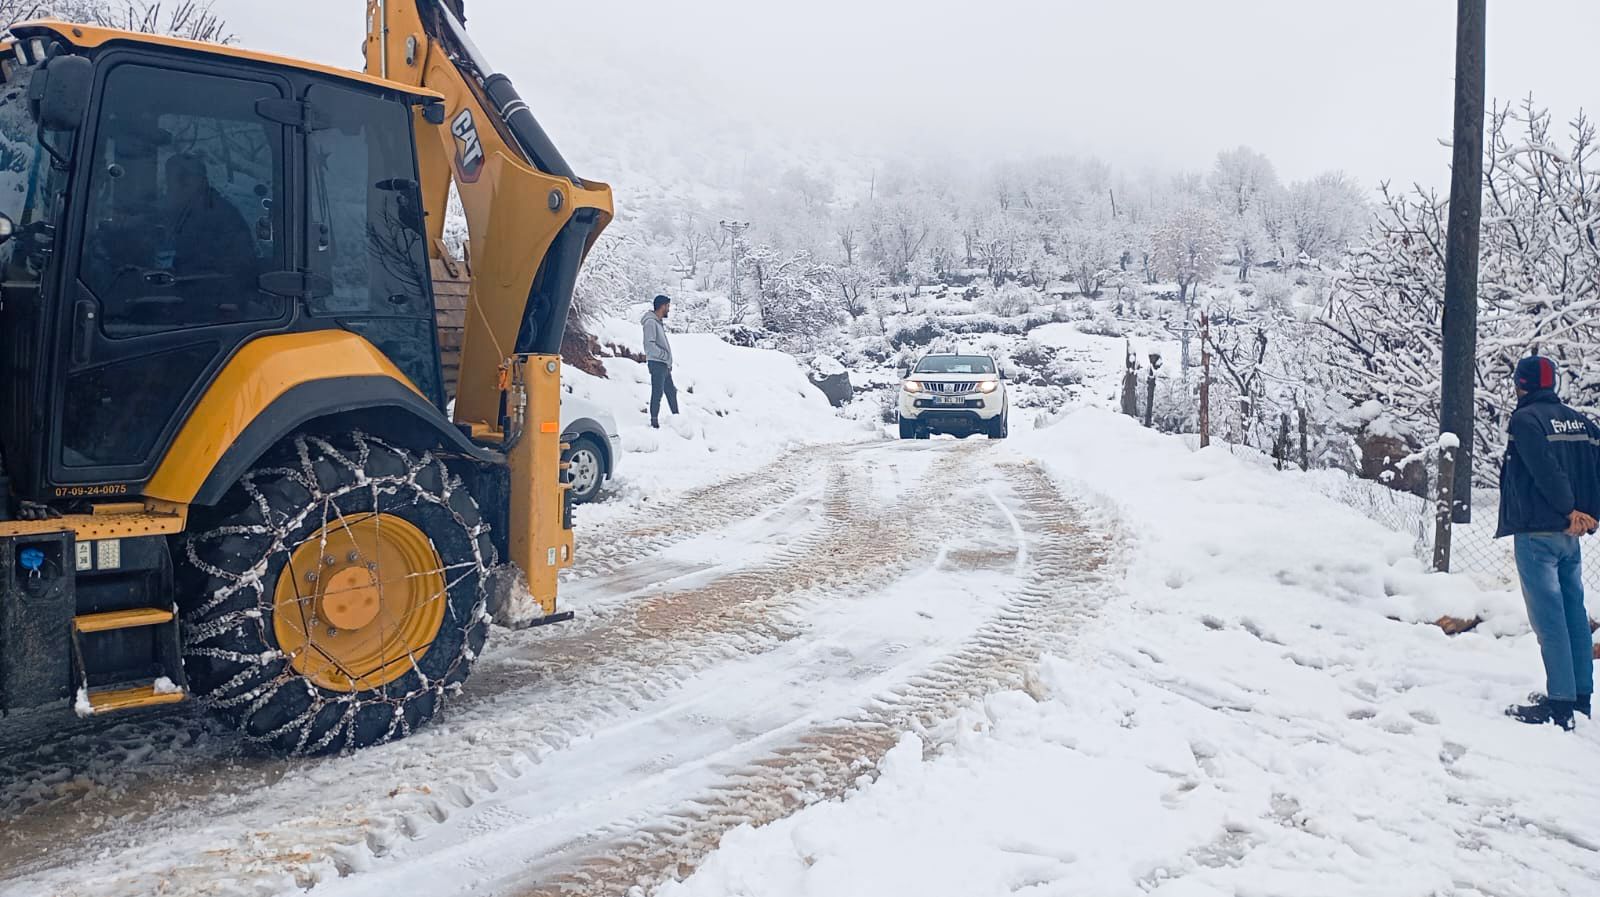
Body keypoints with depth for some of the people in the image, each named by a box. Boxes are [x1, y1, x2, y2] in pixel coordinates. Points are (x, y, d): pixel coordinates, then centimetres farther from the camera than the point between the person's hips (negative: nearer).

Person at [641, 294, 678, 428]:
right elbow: (649, 344, -22)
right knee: (657, 392, -6)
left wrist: (669, 362, 16)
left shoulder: (659, 322, 16)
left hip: (664, 364, 10)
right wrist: (665, 355, -17)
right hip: (656, 363, -10)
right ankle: (654, 421, -1)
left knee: (671, 391, 15)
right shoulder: (650, 322, -13)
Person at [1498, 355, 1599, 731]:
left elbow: (1546, 471, -19)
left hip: (1537, 531, -8)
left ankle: (1560, 703, -7)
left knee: (1549, 618, -7)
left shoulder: (1525, 419, -9)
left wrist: (1570, 510, -10)